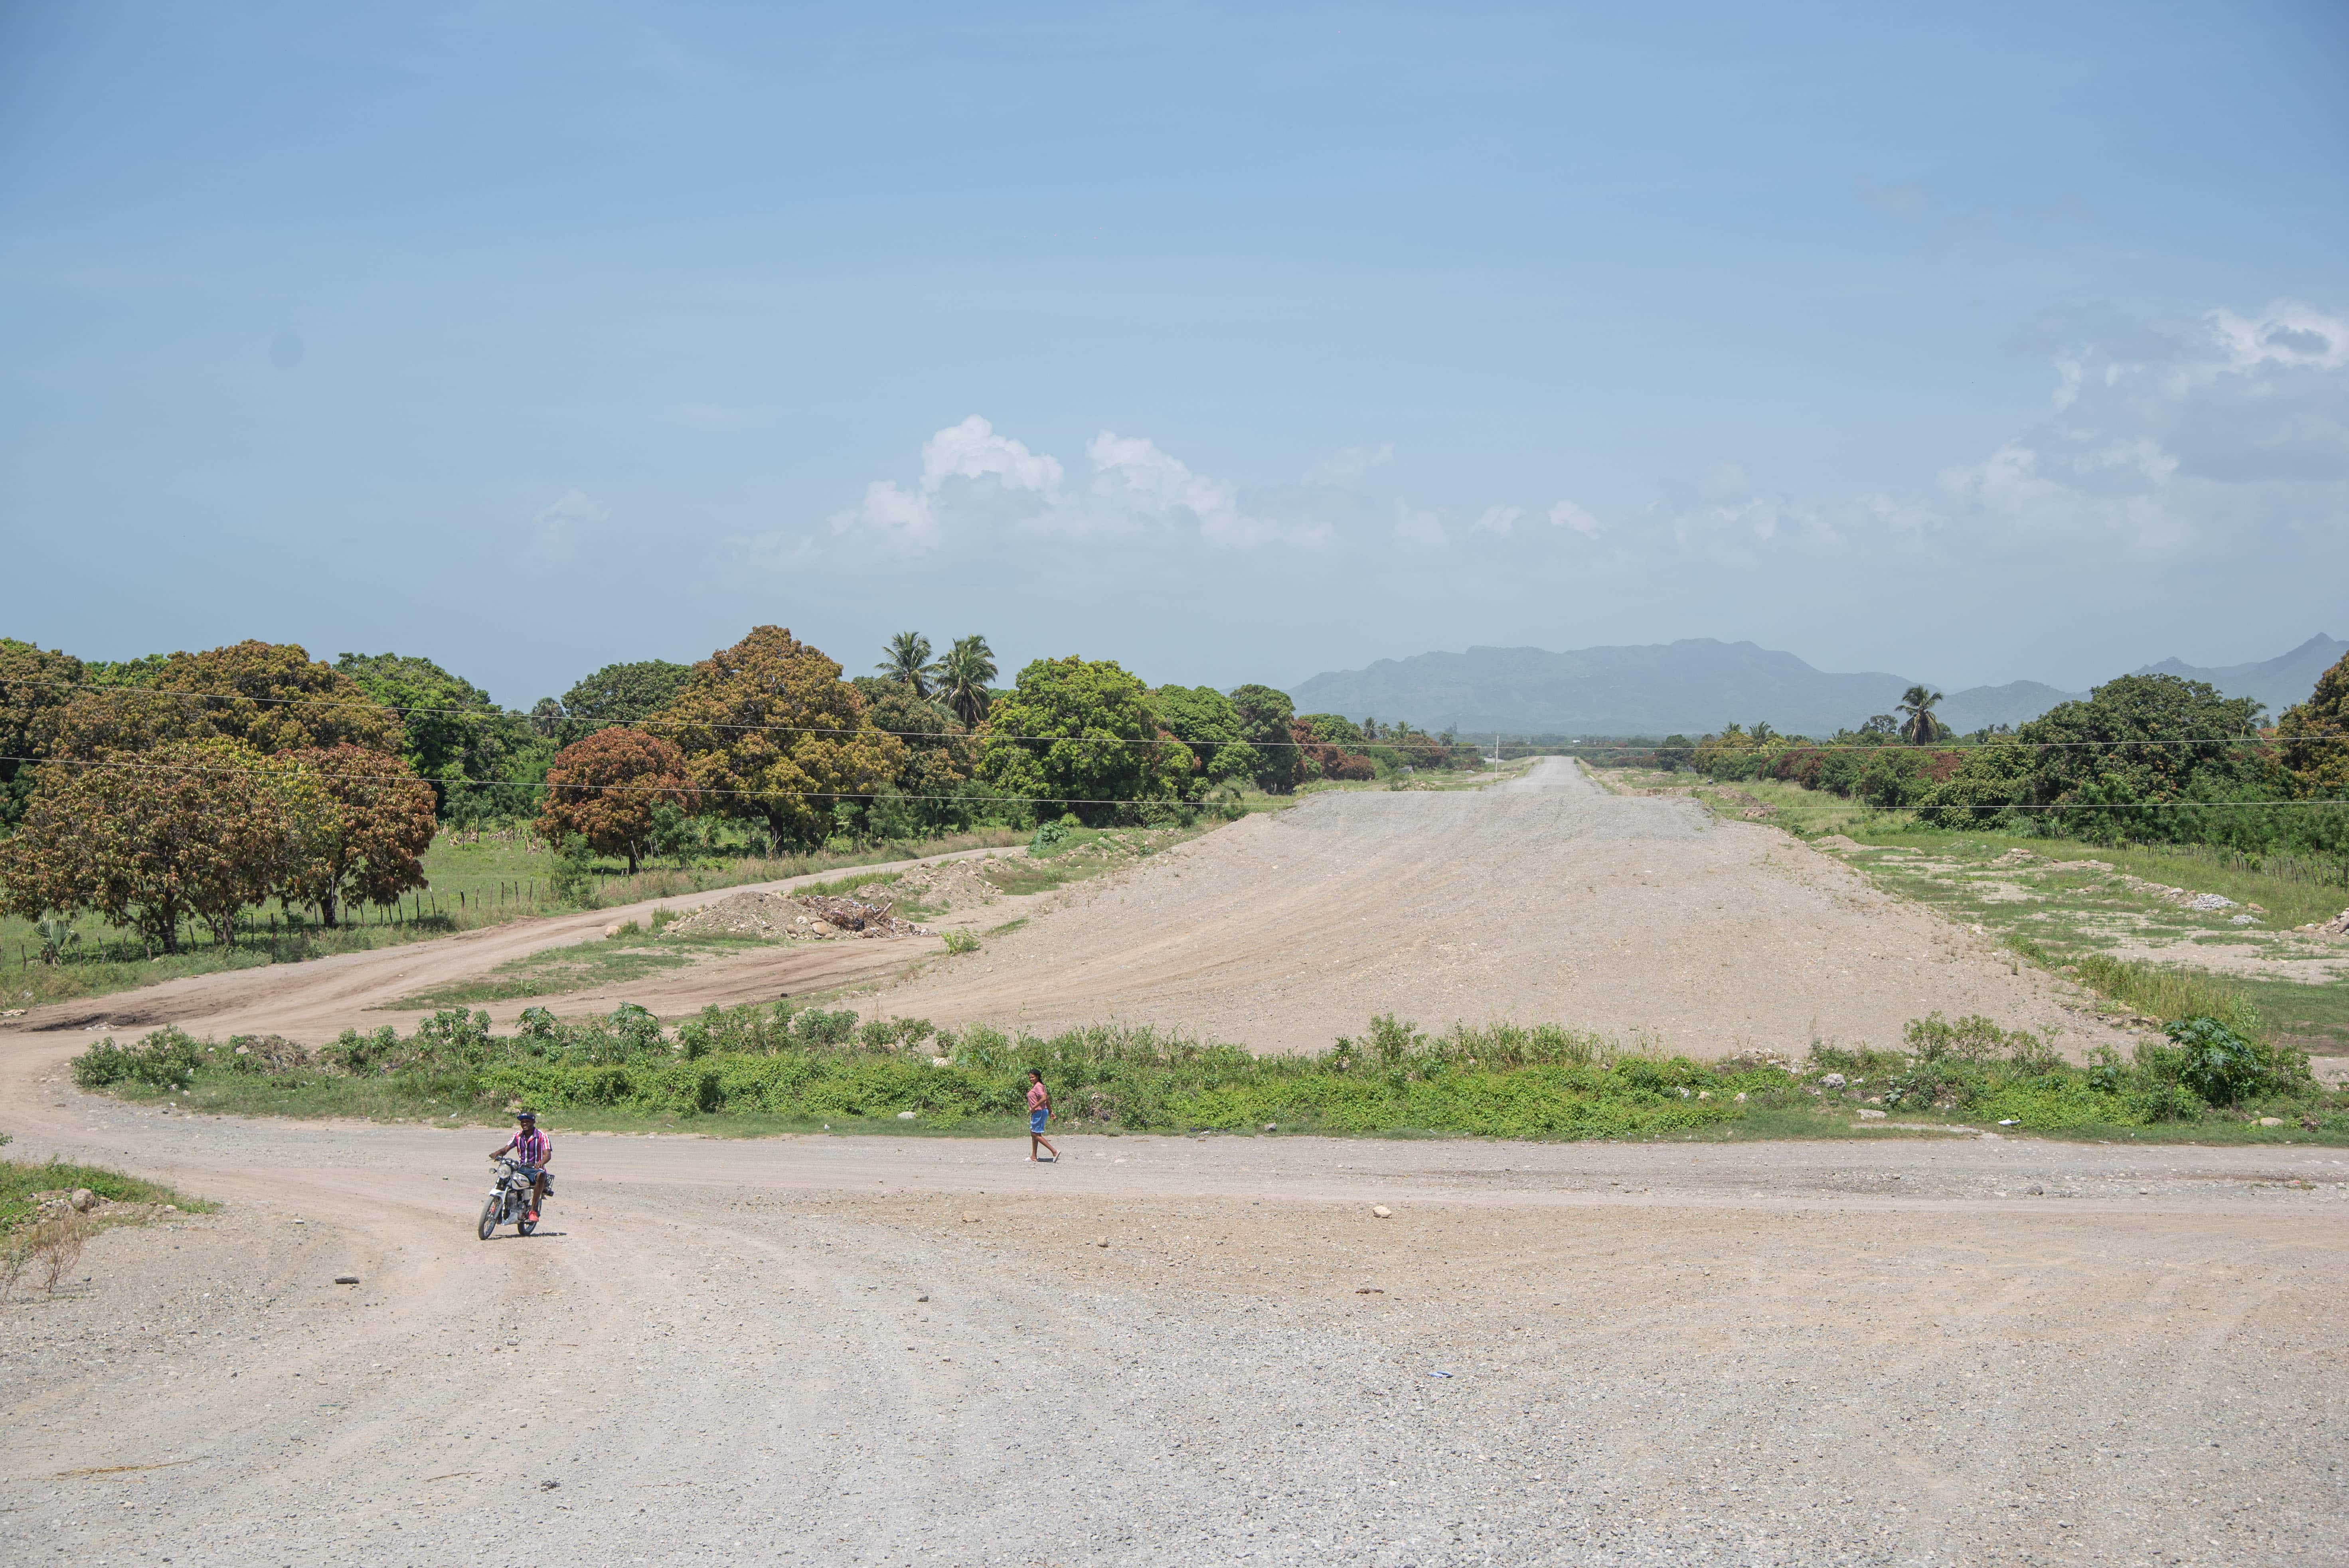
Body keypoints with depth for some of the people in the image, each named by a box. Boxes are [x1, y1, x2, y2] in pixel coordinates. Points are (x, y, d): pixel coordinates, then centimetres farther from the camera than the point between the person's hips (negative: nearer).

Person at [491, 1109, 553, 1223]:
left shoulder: (542, 1136, -5)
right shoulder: (518, 1135, 10)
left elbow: (548, 1154, -17)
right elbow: (506, 1149, 5)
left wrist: (542, 1162, -40)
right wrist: (498, 1153, -19)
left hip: (535, 1168, -5)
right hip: (521, 1167, 5)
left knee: (541, 1176, -38)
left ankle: (533, 1210, -35)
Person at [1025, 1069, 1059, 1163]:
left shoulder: (1038, 1086, -15)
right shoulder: (1035, 1086, 15)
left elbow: (1044, 1099, -29)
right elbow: (1048, 1100, 19)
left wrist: (1034, 1107, -24)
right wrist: (1050, 1112, 21)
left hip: (1039, 1112, -11)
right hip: (1037, 1113, 11)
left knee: (1036, 1135, -8)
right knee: (1033, 1133, 16)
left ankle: (1055, 1151, -12)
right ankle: (1033, 1156, 22)